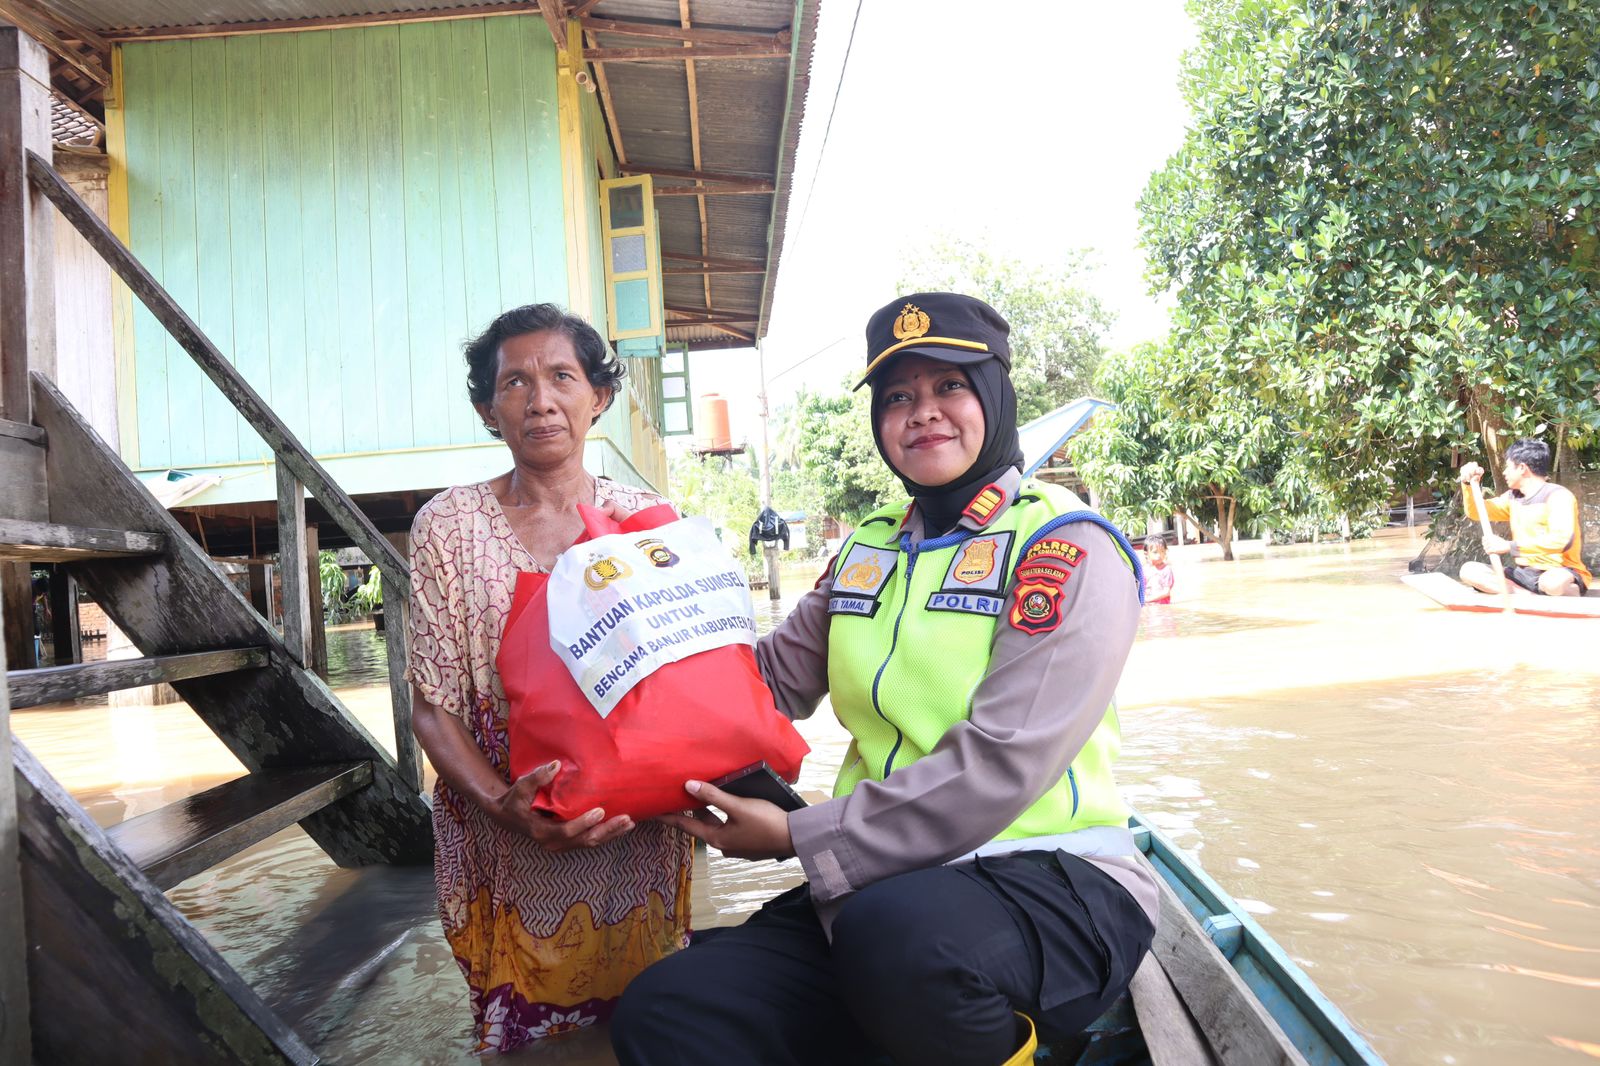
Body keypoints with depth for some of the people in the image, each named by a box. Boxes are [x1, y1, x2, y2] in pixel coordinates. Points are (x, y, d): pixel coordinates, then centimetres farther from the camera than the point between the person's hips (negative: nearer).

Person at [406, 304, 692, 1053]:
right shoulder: (449, 526, -5)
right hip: (505, 851, -1)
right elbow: (433, 708, -6)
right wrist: (505, 807, -23)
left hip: (638, 843, 1)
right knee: (521, 1030, 10)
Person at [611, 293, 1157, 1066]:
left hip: (1051, 881, -4)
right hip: (877, 886, 4)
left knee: (898, 929, -37)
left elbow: (997, 768, -16)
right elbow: (772, 677, 17)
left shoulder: (1067, 546, -7)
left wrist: (799, 837, -13)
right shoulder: (869, 552, 15)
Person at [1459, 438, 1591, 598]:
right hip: (1523, 573, 8)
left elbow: (1561, 541, -27)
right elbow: (1476, 512, 25)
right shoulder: (1513, 497, 13)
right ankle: (1534, 598, -26)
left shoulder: (1558, 496, -11)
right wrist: (1469, 483, 5)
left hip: (1560, 574, -8)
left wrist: (1509, 546, -30)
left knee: (1553, 582, -44)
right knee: (1469, 570, -16)